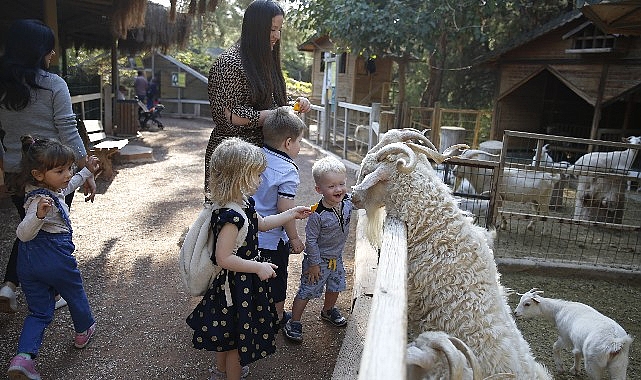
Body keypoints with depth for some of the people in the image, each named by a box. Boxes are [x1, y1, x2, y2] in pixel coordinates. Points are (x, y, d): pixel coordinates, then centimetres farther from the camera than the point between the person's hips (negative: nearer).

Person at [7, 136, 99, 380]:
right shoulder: (39, 200, -24)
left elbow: (67, 187, 27)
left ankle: (23, 357, 1)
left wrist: (87, 171, 31)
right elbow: (24, 233, -32)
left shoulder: (49, 189, 3)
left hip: (28, 261, 8)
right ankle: (83, 332, 43)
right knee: (75, 295, 21)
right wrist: (39, 214, -50)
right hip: (55, 258, -8)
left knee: (39, 312, 14)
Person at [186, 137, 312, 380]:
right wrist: (258, 267, -25)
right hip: (236, 285, -10)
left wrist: (292, 214, 16)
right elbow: (223, 258, -31)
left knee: (226, 330, 29)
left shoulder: (245, 203, -2)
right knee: (237, 335, 12)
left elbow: (261, 223, 16)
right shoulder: (231, 216, -33)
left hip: (244, 281, 10)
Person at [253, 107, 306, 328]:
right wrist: (294, 238, -11)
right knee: (277, 278, 16)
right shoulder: (288, 171, -21)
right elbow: (285, 209, -22)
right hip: (273, 237, -5)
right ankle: (277, 317, 33)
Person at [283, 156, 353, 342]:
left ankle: (328, 311, 53)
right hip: (319, 259, -6)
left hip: (336, 257, 7)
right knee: (307, 291, 4)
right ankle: (294, 322, 23)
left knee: (335, 286, 25)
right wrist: (314, 263, -15)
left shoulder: (348, 202, -13)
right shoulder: (318, 214, -30)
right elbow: (310, 239, -21)